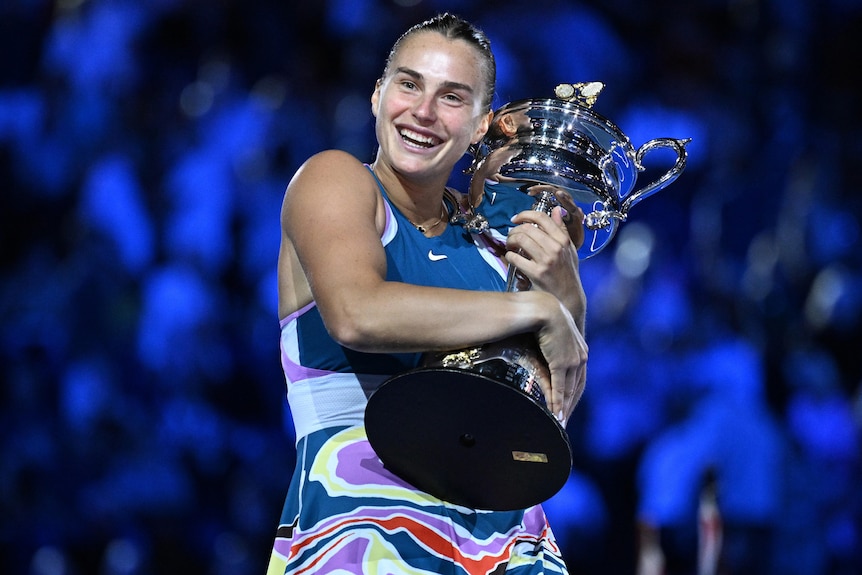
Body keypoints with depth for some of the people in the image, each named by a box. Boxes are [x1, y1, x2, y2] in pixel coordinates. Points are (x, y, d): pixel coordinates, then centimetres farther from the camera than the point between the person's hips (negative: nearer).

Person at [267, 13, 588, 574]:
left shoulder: (484, 229, 15)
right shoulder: (334, 179, 0)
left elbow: (557, 403, 18)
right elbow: (357, 314, -20)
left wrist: (565, 292, -1)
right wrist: (537, 310, -13)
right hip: (363, 521, -5)